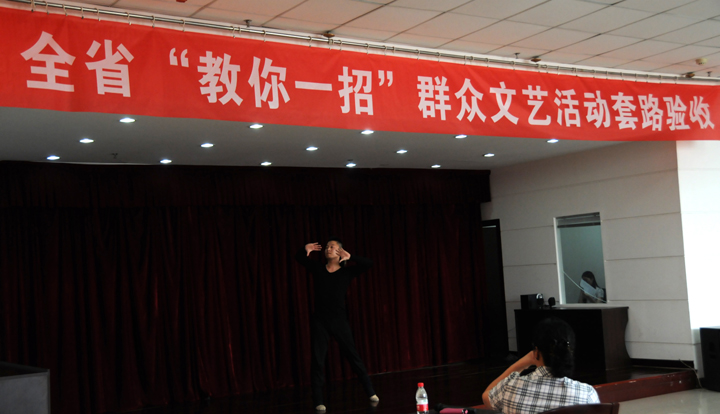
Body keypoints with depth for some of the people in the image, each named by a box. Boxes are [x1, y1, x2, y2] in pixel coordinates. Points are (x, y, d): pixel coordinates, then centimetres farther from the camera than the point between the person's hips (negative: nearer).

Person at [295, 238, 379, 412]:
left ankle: (371, 393, 19)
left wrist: (350, 257, -22)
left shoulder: (347, 272, 0)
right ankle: (318, 401, 6)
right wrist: (305, 249, -5)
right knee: (317, 359, 0)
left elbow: (368, 264, -10)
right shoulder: (318, 268, 5)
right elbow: (299, 258, 15)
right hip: (319, 320, 1)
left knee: (352, 355, 6)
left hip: (339, 320, -1)